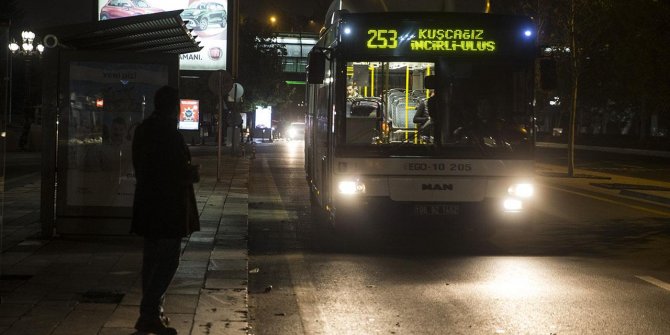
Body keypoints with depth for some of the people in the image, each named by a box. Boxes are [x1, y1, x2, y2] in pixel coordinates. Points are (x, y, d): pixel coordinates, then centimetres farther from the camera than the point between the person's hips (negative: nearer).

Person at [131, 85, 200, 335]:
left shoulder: (143, 130, 10)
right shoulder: (169, 133, -18)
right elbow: (180, 171, -20)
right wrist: (192, 174, 2)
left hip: (148, 201, 9)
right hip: (168, 205, -9)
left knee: (152, 258, 15)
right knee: (168, 260, -6)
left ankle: (151, 312, 21)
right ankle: (149, 314, -10)